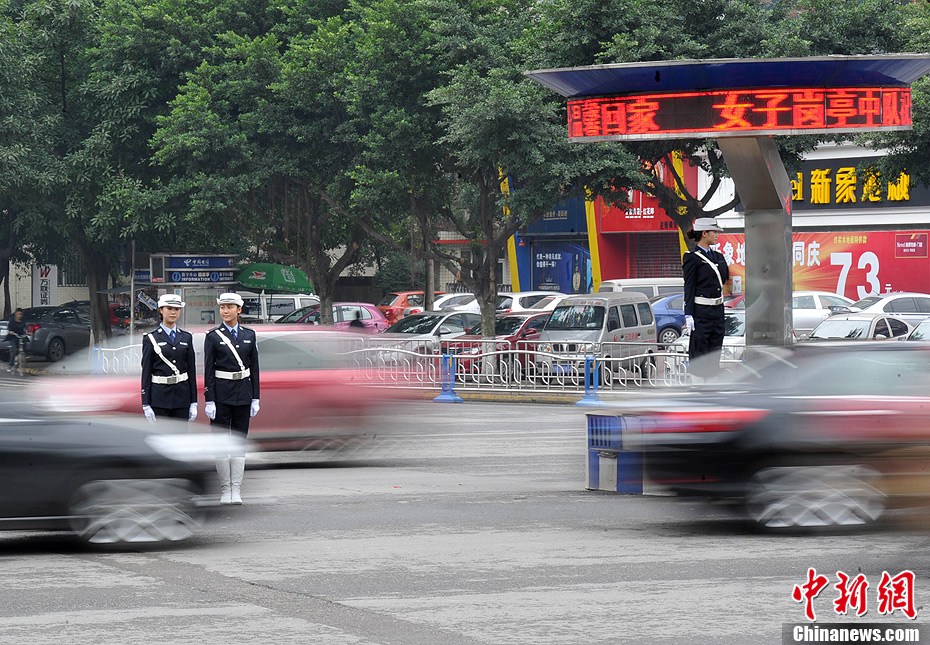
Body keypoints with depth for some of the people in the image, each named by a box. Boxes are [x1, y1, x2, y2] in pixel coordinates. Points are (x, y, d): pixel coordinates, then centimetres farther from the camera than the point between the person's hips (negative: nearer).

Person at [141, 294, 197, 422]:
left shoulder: (186, 337, 10)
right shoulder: (150, 338, -1)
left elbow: (192, 370, 9)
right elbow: (146, 372, -3)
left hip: (182, 395, 3)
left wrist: (193, 403, 5)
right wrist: (146, 405, -8)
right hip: (159, 396, -3)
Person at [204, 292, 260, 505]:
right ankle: (225, 490, 6)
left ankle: (236, 491, 5)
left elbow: (254, 368, 9)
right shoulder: (213, 336, -1)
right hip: (221, 393, -2)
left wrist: (255, 398, 4)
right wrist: (209, 401, -10)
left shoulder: (249, 335, 7)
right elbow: (208, 370, -4)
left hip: (243, 393, 3)